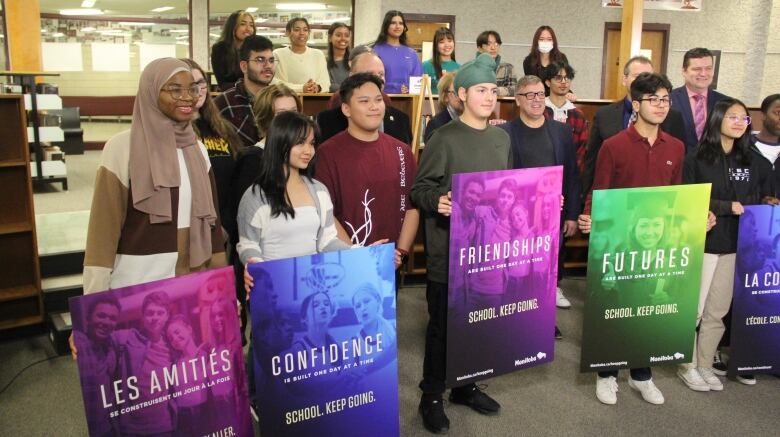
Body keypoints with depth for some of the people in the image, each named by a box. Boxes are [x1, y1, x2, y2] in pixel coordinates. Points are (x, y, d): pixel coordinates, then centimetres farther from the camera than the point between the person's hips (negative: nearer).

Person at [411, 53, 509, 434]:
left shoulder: (502, 139, 10)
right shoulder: (444, 138, -9)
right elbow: (419, 189, -10)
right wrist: (437, 201, -30)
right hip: (448, 249, -6)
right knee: (442, 325, 4)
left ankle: (466, 386, 34)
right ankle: (431, 397, 20)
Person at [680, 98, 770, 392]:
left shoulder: (750, 161, 9)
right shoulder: (697, 159, -5)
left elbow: (760, 199, 13)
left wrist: (754, 207, -8)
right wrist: (727, 207, -15)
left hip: (734, 246, 5)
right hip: (702, 243, -4)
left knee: (718, 312, 11)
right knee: (693, 310, 1)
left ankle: (705, 365, 24)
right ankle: (688, 366, 18)